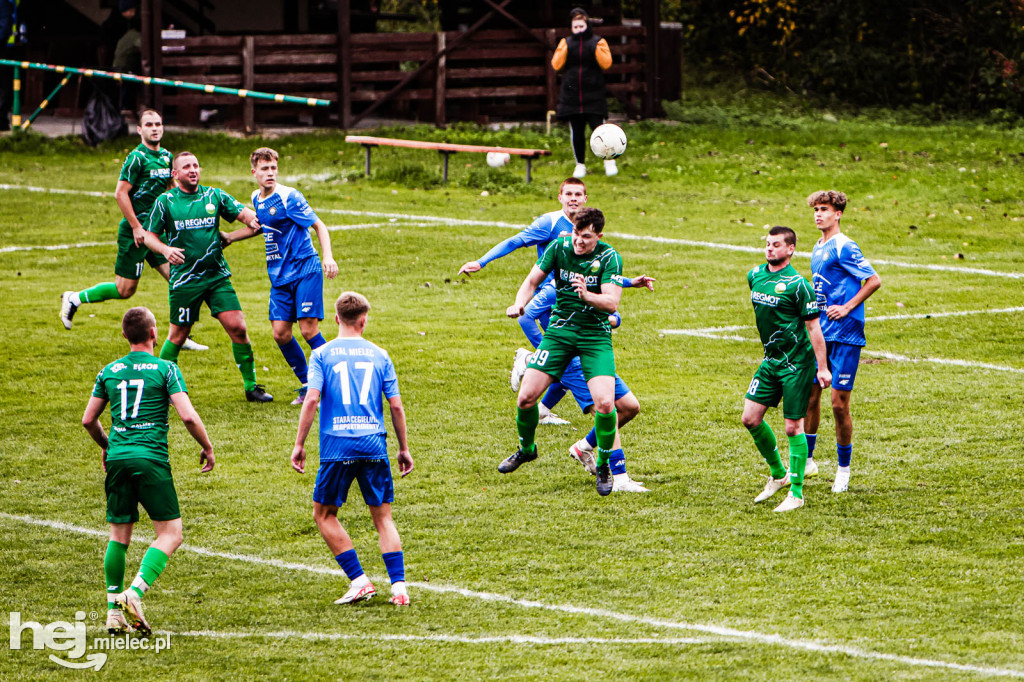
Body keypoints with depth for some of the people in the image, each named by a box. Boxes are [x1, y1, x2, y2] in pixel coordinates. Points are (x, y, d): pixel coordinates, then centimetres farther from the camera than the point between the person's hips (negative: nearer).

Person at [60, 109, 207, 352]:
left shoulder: (166, 157, 9)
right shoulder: (137, 158, -15)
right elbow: (121, 193, -18)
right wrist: (136, 227, -19)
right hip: (135, 231, -7)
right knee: (125, 290, -2)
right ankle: (74, 299, 17)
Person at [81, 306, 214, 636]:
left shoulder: (109, 371, 11)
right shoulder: (165, 369, -2)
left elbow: (88, 419, 16)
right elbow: (188, 415, -10)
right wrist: (207, 448, 5)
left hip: (117, 459, 5)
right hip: (151, 460, -5)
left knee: (119, 534, 14)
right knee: (170, 532, 1)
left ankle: (114, 610, 11)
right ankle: (136, 592, -17)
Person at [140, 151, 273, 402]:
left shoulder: (214, 196, 5)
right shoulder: (165, 202, 0)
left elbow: (248, 216, 4)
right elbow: (149, 236, 4)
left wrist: (229, 237, -17)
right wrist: (165, 250, -16)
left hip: (217, 276, 2)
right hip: (184, 278, -2)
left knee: (237, 327, -8)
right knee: (178, 335, 3)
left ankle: (251, 387, 2)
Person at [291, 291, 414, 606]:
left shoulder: (322, 355, 3)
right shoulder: (379, 355, 9)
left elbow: (311, 399, -8)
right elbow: (395, 405, 6)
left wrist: (299, 444, -2)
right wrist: (404, 449, 15)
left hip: (337, 445, -2)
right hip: (374, 444, 2)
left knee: (324, 513, 13)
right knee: (383, 517, 9)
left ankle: (359, 580, 3)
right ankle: (399, 585, -3)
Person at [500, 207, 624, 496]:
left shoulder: (609, 257, -13)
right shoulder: (559, 247, -5)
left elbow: (612, 302, -21)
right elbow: (533, 280, 3)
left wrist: (587, 295, -40)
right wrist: (520, 303, -16)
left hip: (596, 335, -3)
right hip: (559, 329, 3)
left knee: (604, 403, -20)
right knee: (526, 397, -5)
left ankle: (603, 466, 4)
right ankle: (526, 449, 26)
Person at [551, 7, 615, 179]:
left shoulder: (598, 42, 4)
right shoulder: (566, 43, 9)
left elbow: (606, 63, -8)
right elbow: (557, 65, 0)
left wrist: (598, 48, -19)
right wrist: (564, 48, -12)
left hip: (594, 95, -2)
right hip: (571, 96, 2)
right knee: (576, 131, 3)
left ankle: (610, 162, 3)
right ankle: (580, 165, 14)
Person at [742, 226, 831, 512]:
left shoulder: (797, 284, -16)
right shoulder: (754, 276, 5)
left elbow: (814, 326, -14)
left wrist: (822, 368, -16)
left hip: (797, 363, -7)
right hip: (770, 360, 7)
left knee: (793, 426, -3)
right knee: (750, 418, 4)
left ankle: (796, 493, 6)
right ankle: (778, 474, 24)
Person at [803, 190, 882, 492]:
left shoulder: (844, 247, -12)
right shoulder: (818, 248, 14)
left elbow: (874, 281, -16)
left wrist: (847, 308, -17)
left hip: (844, 335, -8)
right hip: (819, 333, 8)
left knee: (839, 402, -4)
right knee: (809, 395, 8)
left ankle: (844, 468, 10)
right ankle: (807, 459, 22)